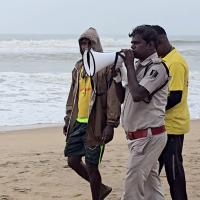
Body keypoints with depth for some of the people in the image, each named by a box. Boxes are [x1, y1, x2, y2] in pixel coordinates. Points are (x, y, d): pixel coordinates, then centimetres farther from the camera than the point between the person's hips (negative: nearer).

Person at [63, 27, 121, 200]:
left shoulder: (107, 66, -9)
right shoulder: (79, 67, 13)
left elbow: (113, 97, -13)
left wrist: (111, 124, -18)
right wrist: (68, 119, 17)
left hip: (95, 125, -7)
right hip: (78, 122, 7)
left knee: (91, 165, -2)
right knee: (73, 160, 9)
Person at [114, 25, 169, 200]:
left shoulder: (157, 67, -13)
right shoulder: (138, 66, 14)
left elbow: (137, 94, -25)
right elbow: (122, 97, 18)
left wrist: (129, 65, -15)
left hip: (148, 136, -9)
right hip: (139, 136, 9)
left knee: (133, 185, -9)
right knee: (151, 184, 11)